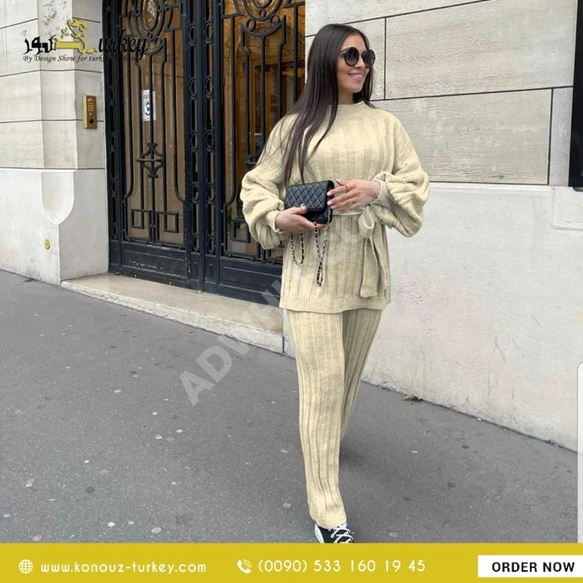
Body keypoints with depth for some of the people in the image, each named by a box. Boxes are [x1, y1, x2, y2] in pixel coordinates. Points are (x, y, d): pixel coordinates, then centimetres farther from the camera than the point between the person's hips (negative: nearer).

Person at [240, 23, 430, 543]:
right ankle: (328, 513, 2)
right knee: (322, 383, -6)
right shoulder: (294, 127, 4)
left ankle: (328, 440, 48)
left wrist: (375, 189, -14)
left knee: (349, 374, 17)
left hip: (367, 271, 3)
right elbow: (257, 187, 8)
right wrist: (278, 217, -12)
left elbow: (416, 186, 5)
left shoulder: (385, 124, 9)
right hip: (312, 272, -3)